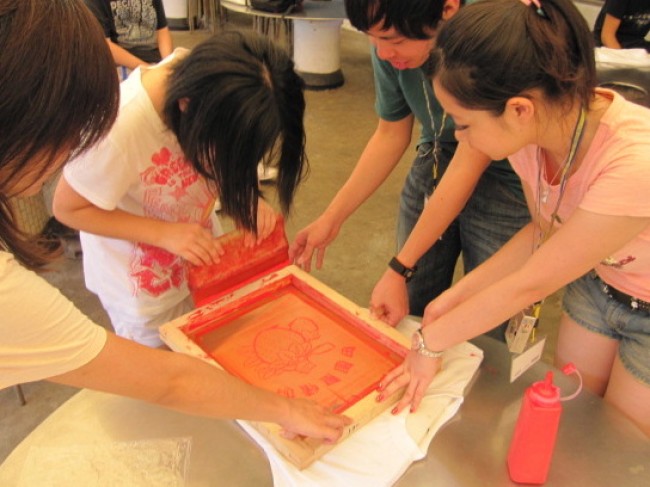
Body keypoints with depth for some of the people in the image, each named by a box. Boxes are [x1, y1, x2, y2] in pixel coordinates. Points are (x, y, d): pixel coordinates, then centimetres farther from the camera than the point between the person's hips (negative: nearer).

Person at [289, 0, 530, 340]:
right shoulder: (389, 48, -14)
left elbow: (468, 167, -28)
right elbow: (391, 136, -1)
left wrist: (399, 270, -28)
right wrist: (331, 219, -3)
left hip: (501, 178, -4)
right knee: (410, 315, 12)